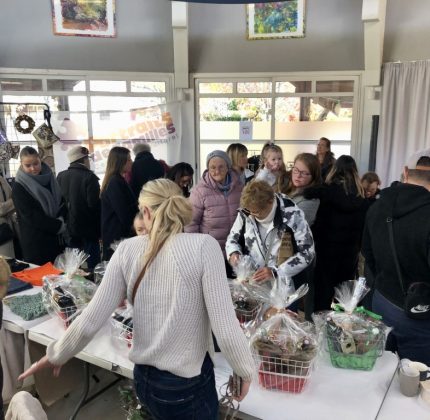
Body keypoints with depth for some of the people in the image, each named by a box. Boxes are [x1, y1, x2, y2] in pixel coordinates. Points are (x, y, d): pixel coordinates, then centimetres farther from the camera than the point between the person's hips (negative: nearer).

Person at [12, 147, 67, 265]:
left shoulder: (49, 179, 7)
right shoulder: (19, 188, -10)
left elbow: (62, 202, 9)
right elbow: (32, 216, -15)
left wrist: (61, 219, -10)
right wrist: (59, 226, -14)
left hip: (57, 238, 5)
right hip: (36, 242, -5)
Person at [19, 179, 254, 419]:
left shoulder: (128, 250, -8)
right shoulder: (204, 246, -19)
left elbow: (90, 322, -6)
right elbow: (226, 329, -21)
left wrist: (55, 356, 11)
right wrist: (246, 370, -3)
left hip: (144, 378, 4)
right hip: (189, 385, -4)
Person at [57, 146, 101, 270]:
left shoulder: (60, 176, 2)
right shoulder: (89, 177, -15)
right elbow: (94, 204, -19)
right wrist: (100, 230, -10)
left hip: (68, 228, 6)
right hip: (88, 229, -6)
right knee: (92, 264, 3)